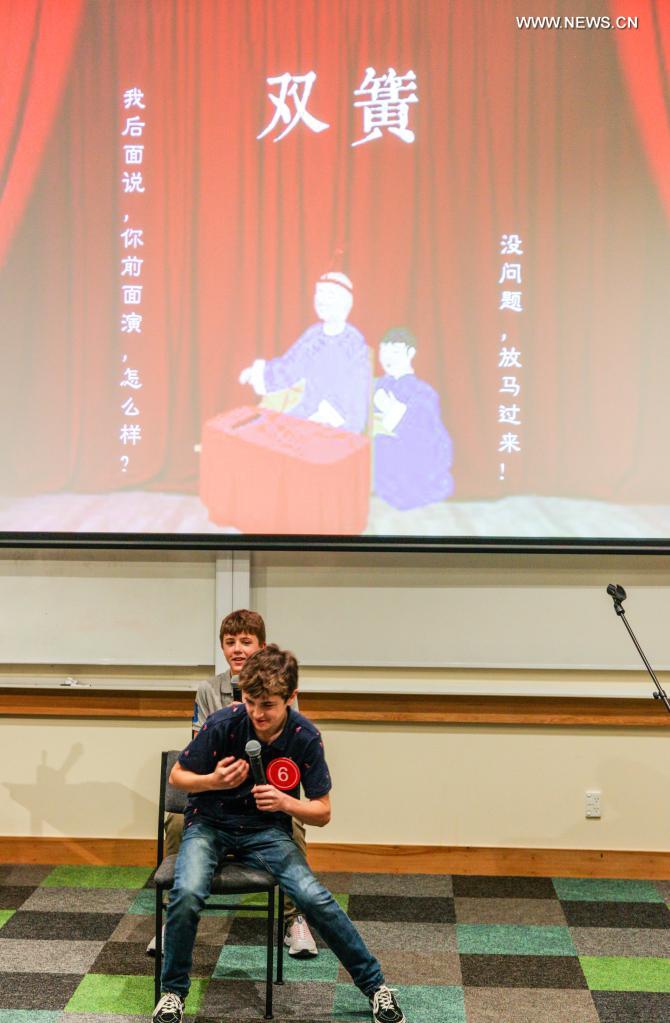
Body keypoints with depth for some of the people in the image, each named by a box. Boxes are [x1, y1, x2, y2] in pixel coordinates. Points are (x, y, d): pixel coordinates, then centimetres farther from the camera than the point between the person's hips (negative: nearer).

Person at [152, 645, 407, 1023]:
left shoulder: (305, 737, -16)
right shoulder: (223, 724, -20)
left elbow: (322, 813, -8)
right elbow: (178, 776, -5)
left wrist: (285, 803, -28)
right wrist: (213, 781, -25)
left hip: (266, 830, 1)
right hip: (210, 824, 0)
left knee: (315, 898, -20)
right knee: (187, 893, -29)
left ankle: (375, 983, 1)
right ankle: (173, 991, -3)